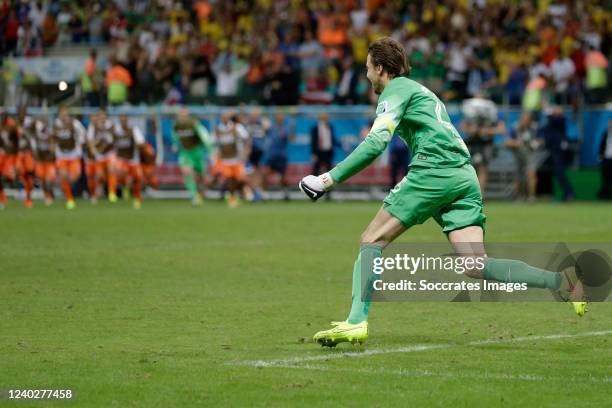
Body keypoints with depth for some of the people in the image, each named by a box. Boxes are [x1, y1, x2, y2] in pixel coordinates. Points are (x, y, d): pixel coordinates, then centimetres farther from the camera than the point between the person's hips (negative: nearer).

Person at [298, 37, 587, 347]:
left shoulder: (396, 89, 5)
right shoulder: (421, 91, 31)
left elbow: (376, 142, -10)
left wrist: (331, 178, -10)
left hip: (434, 170, -8)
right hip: (465, 175, 8)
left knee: (372, 240, 0)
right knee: (476, 266, -4)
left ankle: (357, 322, -13)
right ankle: (563, 282, -17)